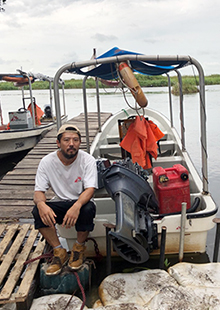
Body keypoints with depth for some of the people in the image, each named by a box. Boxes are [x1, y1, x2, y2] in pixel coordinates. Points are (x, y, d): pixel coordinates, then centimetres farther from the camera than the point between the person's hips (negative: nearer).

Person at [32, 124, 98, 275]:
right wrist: (41, 204, -36)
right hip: (60, 204, 2)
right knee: (38, 211, -26)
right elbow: (39, 191, -10)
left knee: (87, 209, -35)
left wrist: (77, 206, -44)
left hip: (81, 202, -1)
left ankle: (79, 247, -6)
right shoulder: (47, 162, -9)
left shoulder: (88, 160, -14)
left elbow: (90, 189, -23)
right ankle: (59, 252, -10)